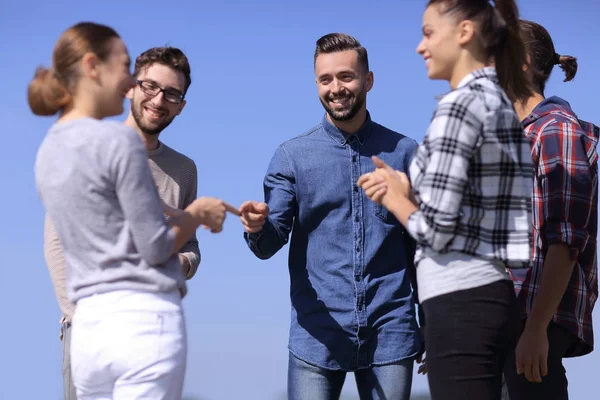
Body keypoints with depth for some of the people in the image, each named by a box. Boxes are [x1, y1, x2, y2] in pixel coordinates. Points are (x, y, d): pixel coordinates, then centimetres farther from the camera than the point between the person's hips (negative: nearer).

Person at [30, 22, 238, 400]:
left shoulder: (47, 152, 13)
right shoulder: (119, 139, -10)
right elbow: (156, 247, -9)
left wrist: (189, 216, 20)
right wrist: (198, 214, 7)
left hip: (89, 325, 7)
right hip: (146, 319, -7)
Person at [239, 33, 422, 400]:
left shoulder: (404, 152, 7)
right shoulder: (292, 156, 5)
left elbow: (420, 247, 12)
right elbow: (269, 244, -3)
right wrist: (257, 226, -25)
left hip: (390, 333, 1)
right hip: (317, 336, -1)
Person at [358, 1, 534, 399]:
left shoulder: (460, 105, -12)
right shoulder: (501, 105, 15)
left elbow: (436, 229, -17)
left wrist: (395, 199, 2)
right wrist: (407, 190, 7)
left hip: (462, 303, -9)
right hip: (493, 297, 9)